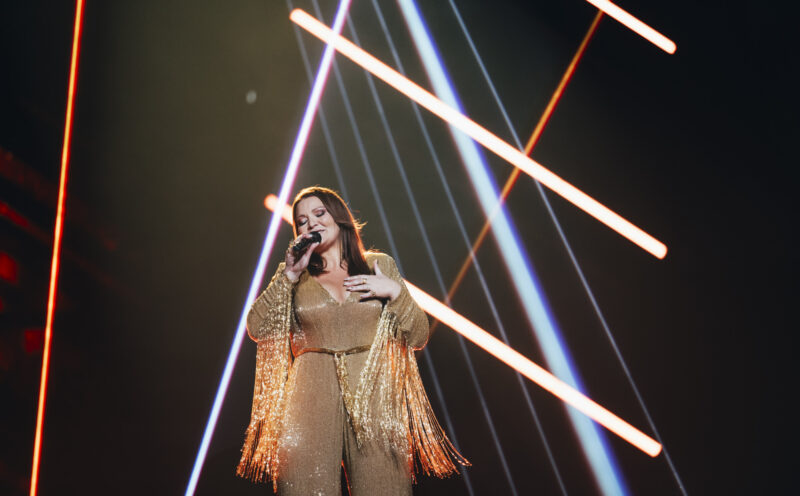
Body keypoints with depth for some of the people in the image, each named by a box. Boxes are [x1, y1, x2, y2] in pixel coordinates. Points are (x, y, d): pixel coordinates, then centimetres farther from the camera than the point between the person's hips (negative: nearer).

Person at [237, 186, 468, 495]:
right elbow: (256, 328, 1)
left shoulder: (380, 266, 14)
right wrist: (290, 273, -2)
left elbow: (418, 337, 11)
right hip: (312, 397, 0)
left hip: (374, 397, 0)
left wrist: (395, 291, -4)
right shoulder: (296, 278, 15)